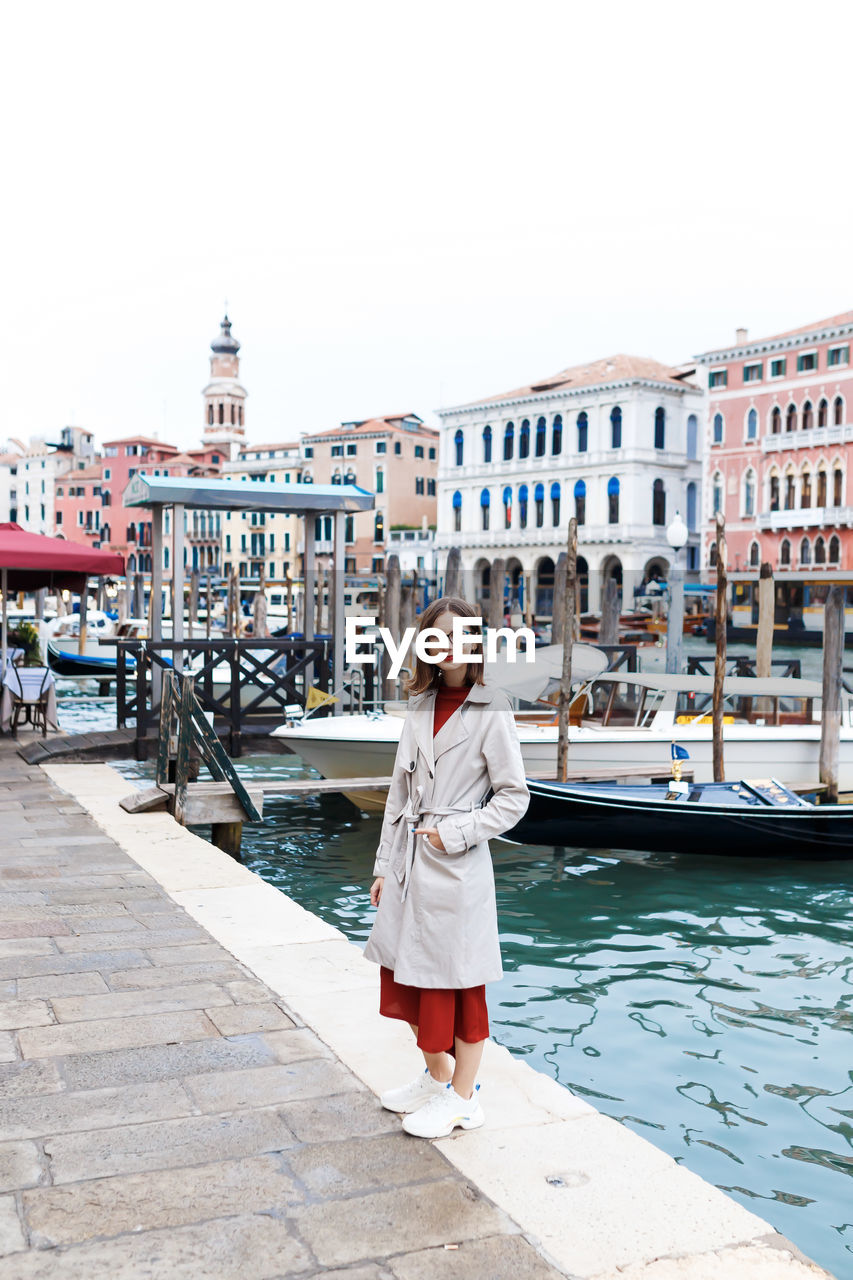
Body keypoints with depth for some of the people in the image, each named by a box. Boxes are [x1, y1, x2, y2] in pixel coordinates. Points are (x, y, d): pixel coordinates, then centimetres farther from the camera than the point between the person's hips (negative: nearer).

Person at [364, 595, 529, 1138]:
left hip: (458, 866, -7)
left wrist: (454, 833, -16)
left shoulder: (491, 712, -9)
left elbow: (514, 797, -8)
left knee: (458, 984, 5)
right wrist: (385, 865, 12)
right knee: (410, 976, 16)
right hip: (410, 862, 7)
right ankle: (437, 1077, 36)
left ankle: (464, 1098, 22)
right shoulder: (422, 707, 9)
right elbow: (401, 790, 12)